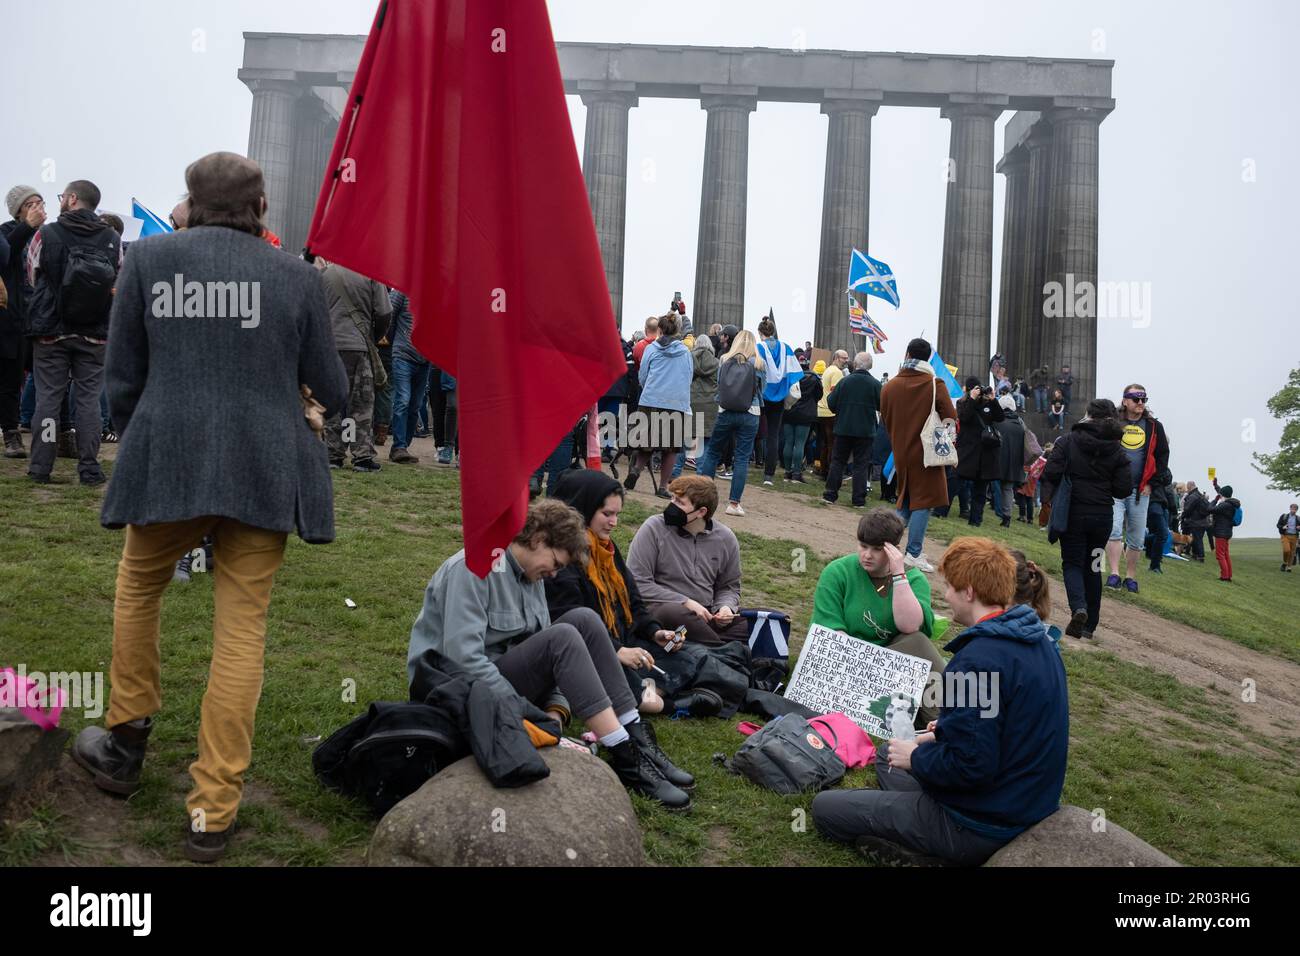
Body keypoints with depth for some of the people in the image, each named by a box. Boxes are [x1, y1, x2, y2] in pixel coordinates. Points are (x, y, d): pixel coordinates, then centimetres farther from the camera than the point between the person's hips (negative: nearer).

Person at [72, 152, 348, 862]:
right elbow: (330, 392, 6)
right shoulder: (296, 277, 3)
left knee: (138, 590, 26)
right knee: (241, 631, 6)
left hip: (166, 463, 0)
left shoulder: (148, 258, 3)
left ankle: (124, 744, 37)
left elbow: (121, 379, 4)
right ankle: (212, 813, 11)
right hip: (264, 473, 0)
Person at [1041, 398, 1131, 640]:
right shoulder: (1117, 450, 0)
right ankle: (1089, 625, 17)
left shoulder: (1067, 441, -7)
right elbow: (1124, 489, -1)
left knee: (1072, 563, 6)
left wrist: (1046, 500, -3)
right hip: (1102, 515, 3)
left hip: (1073, 513, -3)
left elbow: (1050, 474, -15)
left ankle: (1078, 608, -21)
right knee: (1092, 566, 14)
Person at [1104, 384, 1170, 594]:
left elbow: (1162, 456, 11)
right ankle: (1114, 574, -11)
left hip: (1140, 490, 2)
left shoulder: (1154, 426, 8)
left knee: (1136, 537, 7)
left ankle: (1131, 577, 19)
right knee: (1114, 530, -14)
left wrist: (1153, 484, 2)